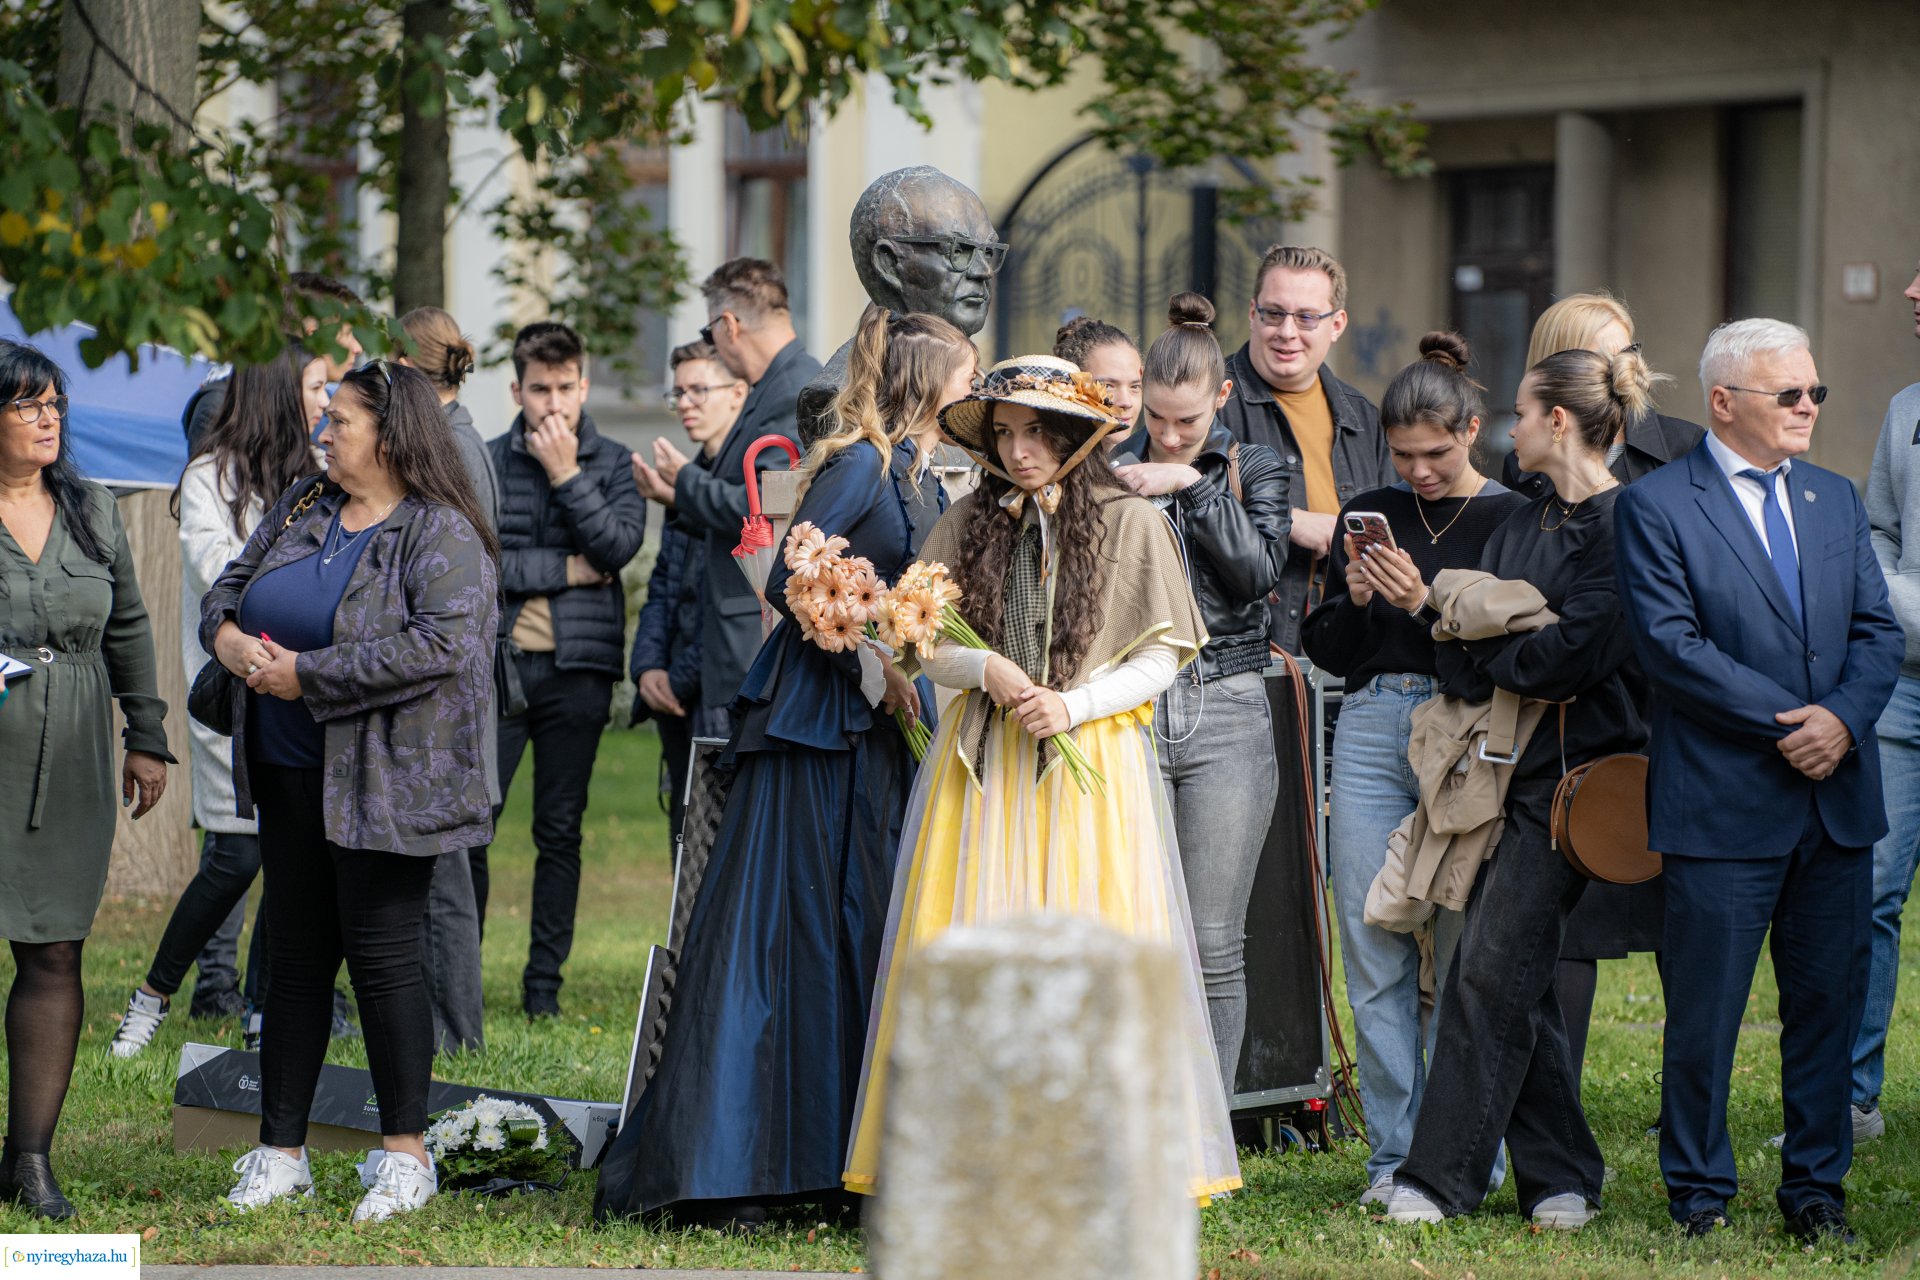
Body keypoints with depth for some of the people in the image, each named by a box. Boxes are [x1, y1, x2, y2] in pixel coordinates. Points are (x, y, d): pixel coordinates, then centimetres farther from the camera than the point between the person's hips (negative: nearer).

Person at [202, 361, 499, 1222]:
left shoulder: (441, 536, -12)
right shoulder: (302, 507, 12)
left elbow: (441, 644, -25)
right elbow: (230, 584, 22)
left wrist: (307, 674, -21)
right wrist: (227, 635, -4)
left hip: (382, 785, -7)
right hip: (290, 776, 7)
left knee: (382, 957, -3)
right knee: (296, 958, 10)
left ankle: (406, 1154, 8)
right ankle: (281, 1152, 16)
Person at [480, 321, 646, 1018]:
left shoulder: (611, 463, 8)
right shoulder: (483, 463, 5)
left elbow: (619, 544, -9)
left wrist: (566, 475, -9)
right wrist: (567, 571, -8)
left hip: (578, 669, 1)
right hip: (495, 661, -1)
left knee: (559, 830, 5)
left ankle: (544, 981, 12)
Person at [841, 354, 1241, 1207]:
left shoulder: (1132, 523, -1)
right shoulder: (967, 524, 8)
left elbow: (1163, 656, 0)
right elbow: (927, 646, 10)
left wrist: (1073, 704, -12)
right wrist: (985, 670, -9)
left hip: (1091, 764, -3)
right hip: (982, 764, 3)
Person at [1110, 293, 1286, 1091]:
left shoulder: (1253, 470, 9)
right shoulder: (1110, 470, 8)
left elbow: (1259, 570, -6)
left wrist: (1193, 486, -9)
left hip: (1226, 715, 0)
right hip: (1129, 713, 0)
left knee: (1214, 945, 0)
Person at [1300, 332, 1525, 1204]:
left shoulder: (1510, 520, 1)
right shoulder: (1369, 516, 13)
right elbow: (1324, 648, 15)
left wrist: (1426, 604, -15)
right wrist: (1354, 601, -4)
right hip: (1372, 731, 4)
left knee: (1465, 950, -5)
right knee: (1374, 955, 2)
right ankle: (1393, 1155, 8)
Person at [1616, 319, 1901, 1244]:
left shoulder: (1836, 500, 14)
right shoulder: (1656, 507, -4)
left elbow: (1877, 629, 9)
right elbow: (1670, 644, -13)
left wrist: (1843, 718, -10)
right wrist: (1789, 722, -15)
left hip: (1836, 796, 5)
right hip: (1721, 806, -5)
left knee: (1829, 999, 8)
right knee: (1704, 1011, 1)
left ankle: (1816, 1186, 19)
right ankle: (1698, 1193, 13)